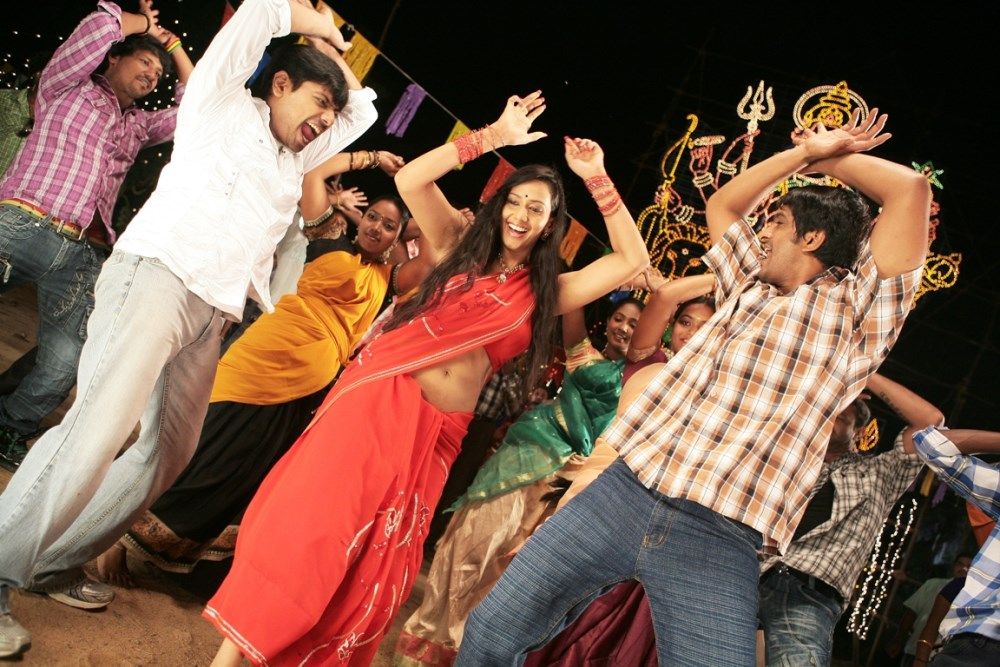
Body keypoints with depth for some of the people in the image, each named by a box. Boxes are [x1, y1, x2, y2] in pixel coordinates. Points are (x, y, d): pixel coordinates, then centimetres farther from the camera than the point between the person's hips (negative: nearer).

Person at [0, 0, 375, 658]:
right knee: (100, 425, -22)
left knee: (170, 452, 5)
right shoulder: (222, 105, 9)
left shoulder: (293, 160, 28)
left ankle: (56, 561, 16)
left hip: (212, 311, 8)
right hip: (155, 274, -8)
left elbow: (363, 110, 37)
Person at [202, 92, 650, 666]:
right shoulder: (461, 246, 13)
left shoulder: (545, 293, 13)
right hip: (380, 394, -1)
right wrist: (493, 137, 0)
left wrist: (597, 179, 3)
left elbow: (633, 261, 6)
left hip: (437, 429, 2)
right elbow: (410, 180, 0)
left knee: (380, 561, 5)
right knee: (312, 516, -13)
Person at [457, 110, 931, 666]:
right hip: (623, 491, 6)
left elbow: (911, 188, -3)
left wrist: (829, 158, 13)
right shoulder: (747, 288, 24)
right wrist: (803, 153, 30)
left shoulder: (854, 310, 6)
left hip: (719, 542, -5)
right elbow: (722, 204, 37)